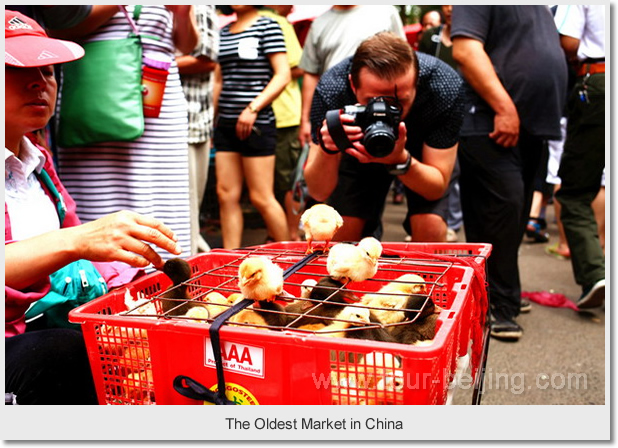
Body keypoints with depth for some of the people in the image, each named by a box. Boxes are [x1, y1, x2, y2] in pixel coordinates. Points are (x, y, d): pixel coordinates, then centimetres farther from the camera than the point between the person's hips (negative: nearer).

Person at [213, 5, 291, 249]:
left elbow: (283, 75, -9)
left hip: (257, 124, -6)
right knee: (226, 194, 3)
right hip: (226, 124, 7)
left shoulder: (267, 25, -1)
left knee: (261, 197, -3)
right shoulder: (224, 32, 17)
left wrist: (253, 108, -18)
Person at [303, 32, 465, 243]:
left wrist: (401, 161, -47)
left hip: (424, 157, 0)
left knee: (430, 227, -20)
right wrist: (327, 150, -50)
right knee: (341, 231, -12)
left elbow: (438, 187, -27)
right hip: (359, 154, 1)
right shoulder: (330, 90, -35)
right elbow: (319, 193, -30)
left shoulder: (446, 86, -36)